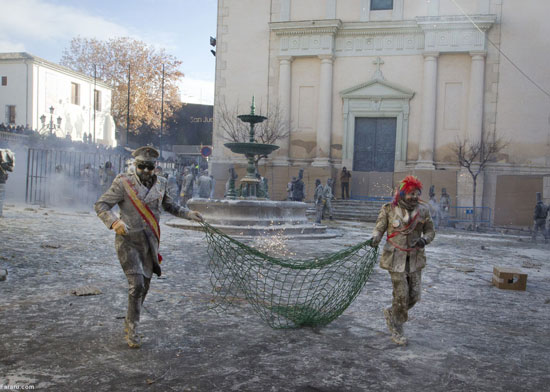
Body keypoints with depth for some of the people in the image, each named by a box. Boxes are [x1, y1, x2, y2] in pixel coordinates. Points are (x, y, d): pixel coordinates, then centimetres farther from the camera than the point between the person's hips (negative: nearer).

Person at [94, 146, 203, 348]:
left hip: (149, 243, 5)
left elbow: (170, 206, 21)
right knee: (136, 284, -13)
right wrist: (114, 221, -28)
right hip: (128, 241, -5)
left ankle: (130, 323, 33)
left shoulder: (160, 183, 5)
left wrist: (189, 214, 9)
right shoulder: (123, 183, -9)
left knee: (144, 286, 12)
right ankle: (132, 328, 4)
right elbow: (100, 205, -10)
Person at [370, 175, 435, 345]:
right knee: (401, 295, -3)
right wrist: (375, 239, -19)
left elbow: (430, 231, 11)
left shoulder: (422, 210, 2)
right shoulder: (389, 209, -6)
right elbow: (379, 228, 3)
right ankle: (396, 331, 19)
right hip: (396, 258, -4)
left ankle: (391, 313, 33)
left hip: (415, 258, 4)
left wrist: (424, 240, -12)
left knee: (414, 295, 4)